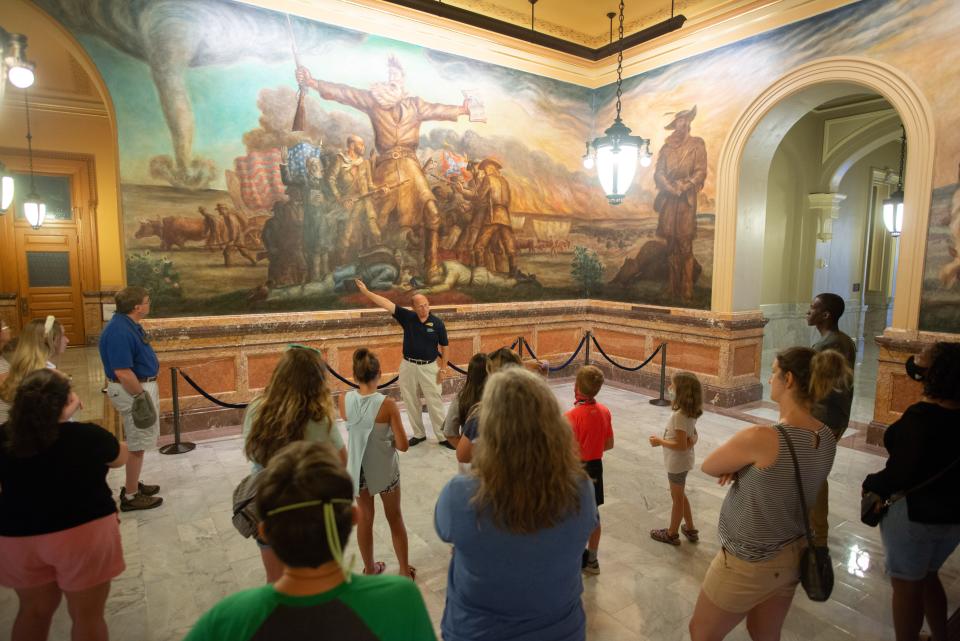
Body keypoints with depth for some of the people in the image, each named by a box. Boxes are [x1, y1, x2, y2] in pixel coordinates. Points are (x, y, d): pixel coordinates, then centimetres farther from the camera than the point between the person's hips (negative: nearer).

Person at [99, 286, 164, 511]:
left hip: (143, 385, 10)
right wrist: (142, 397, -20)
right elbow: (123, 373, -28)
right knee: (137, 444, 1)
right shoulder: (119, 331, -25)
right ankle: (131, 496, 13)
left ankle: (133, 484, 34)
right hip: (133, 391, -10)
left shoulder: (130, 324, 7)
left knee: (139, 442, 21)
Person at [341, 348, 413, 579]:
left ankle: (369, 568, 38)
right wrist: (388, 439, -1)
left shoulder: (344, 400, -14)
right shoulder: (387, 404, -23)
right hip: (384, 469, -2)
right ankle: (404, 570, 32)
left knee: (364, 518, 22)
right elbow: (403, 445, -18)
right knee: (395, 519, 18)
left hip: (358, 468, 3)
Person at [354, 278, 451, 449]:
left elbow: (444, 347, 0)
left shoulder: (437, 323, -8)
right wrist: (366, 292, -15)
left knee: (435, 403, 1)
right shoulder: (407, 317, -5)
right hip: (408, 366, 3)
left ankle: (443, 437, 11)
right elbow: (387, 304, -10)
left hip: (429, 367, -2)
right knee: (411, 403, 12)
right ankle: (418, 434, 27)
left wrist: (443, 368, -2)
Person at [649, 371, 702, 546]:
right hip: (684, 460, 9)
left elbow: (681, 445, -28)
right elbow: (693, 437, 11)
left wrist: (660, 441, -18)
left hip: (677, 462, -9)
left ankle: (672, 534, 27)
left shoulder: (679, 415, -29)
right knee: (680, 495, 25)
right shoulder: (690, 413, 0)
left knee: (677, 498, 9)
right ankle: (690, 529, 37)